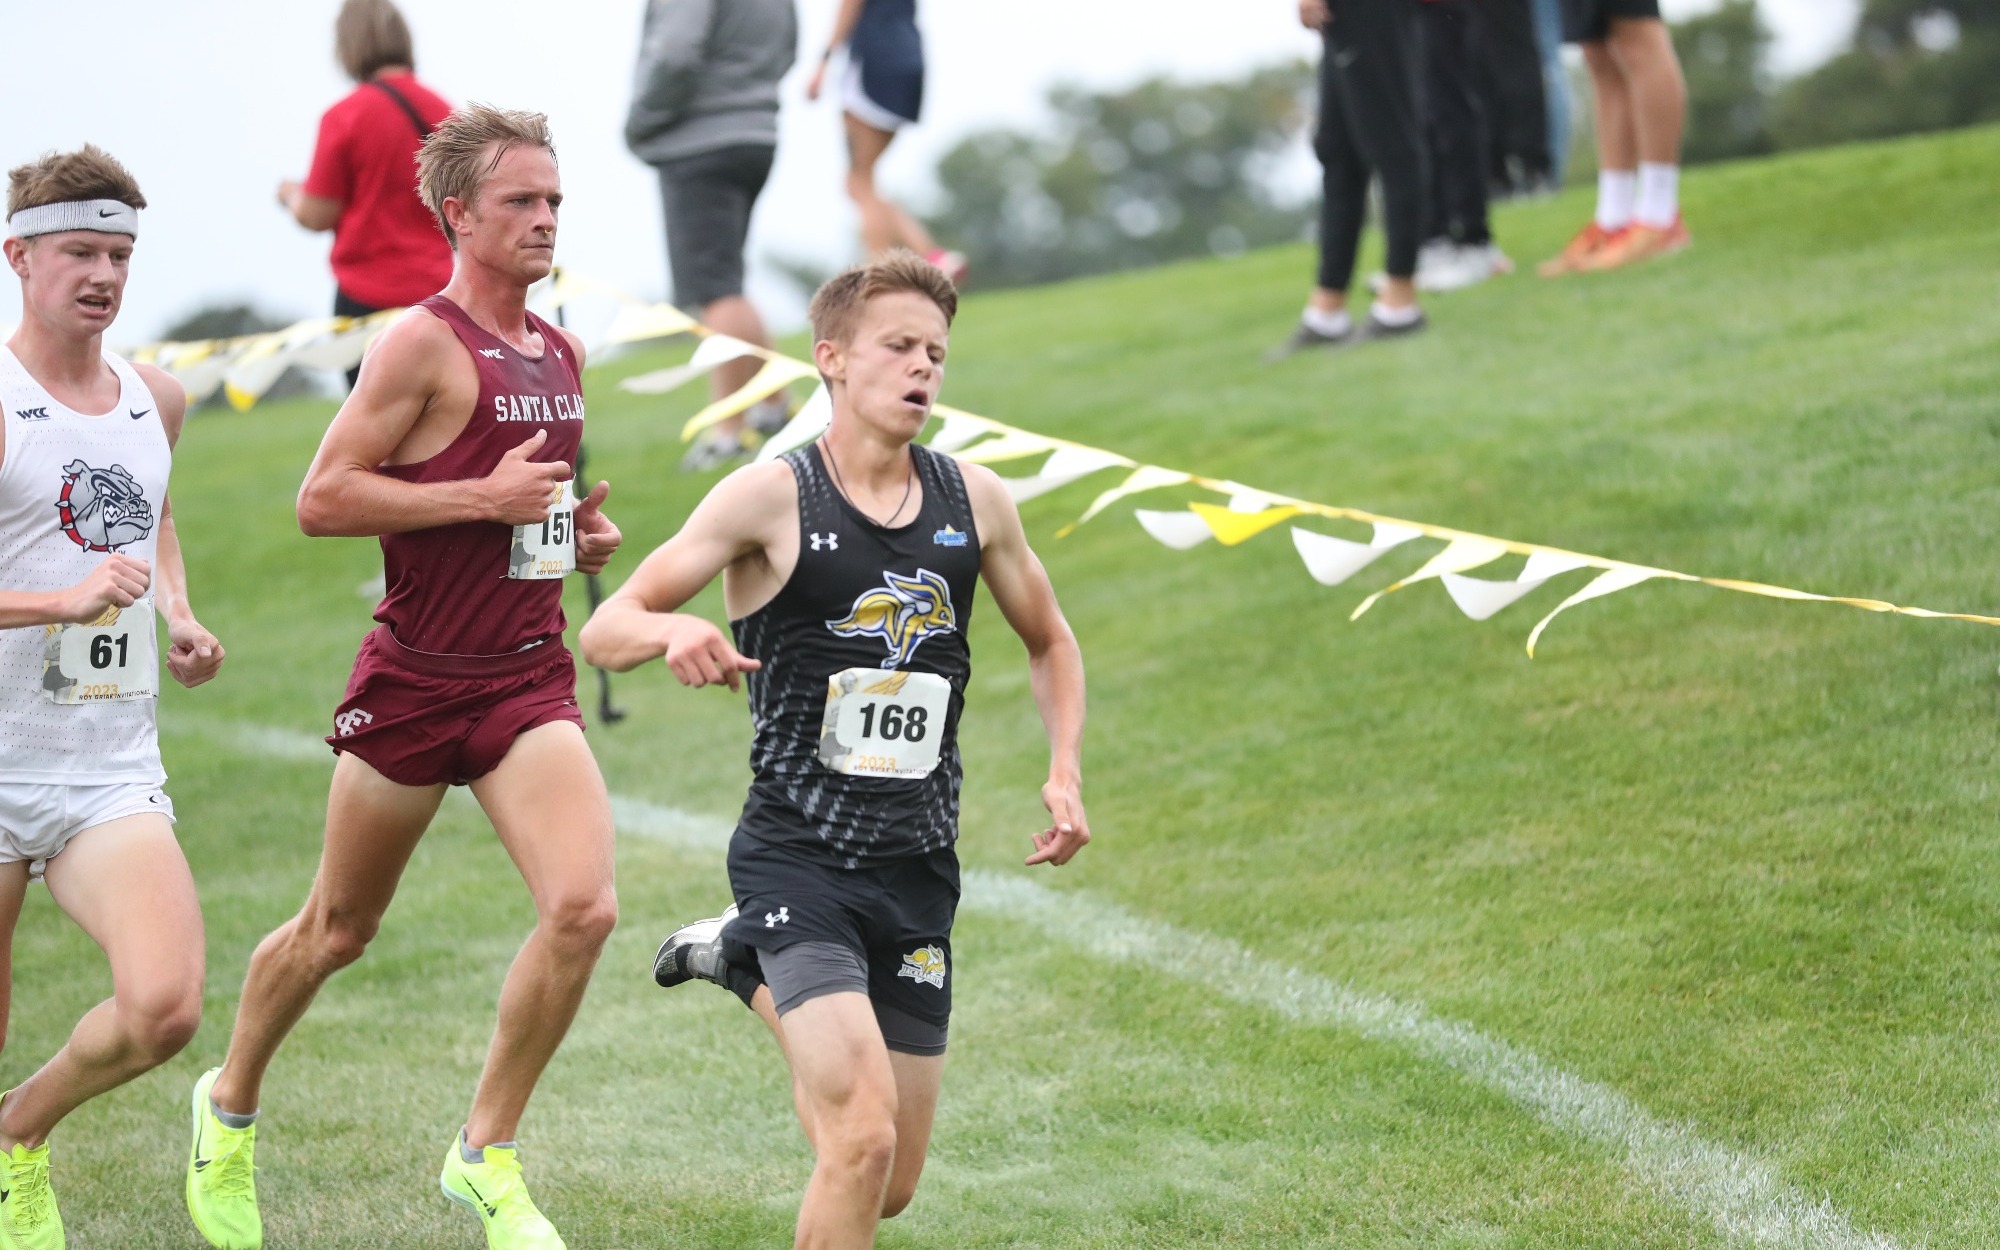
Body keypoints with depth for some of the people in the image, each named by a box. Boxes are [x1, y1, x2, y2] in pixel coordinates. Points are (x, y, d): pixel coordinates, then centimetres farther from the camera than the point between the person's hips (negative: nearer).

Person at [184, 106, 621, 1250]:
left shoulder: (563, 355, 11)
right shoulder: (421, 344, -12)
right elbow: (322, 499, -16)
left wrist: (578, 533, 7)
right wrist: (487, 497, -19)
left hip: (531, 676, 5)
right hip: (416, 678, -5)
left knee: (584, 909, -16)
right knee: (339, 930, 10)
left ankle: (488, 1154, 0)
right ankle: (231, 1109, 37)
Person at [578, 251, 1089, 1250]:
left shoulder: (975, 500, 6)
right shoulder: (772, 498, -7)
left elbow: (1049, 642, 23)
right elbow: (604, 632, -6)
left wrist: (1065, 772, 6)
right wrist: (674, 631, -29)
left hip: (918, 869, 5)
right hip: (798, 859, -5)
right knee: (864, 1138, -25)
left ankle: (749, 968, 37)